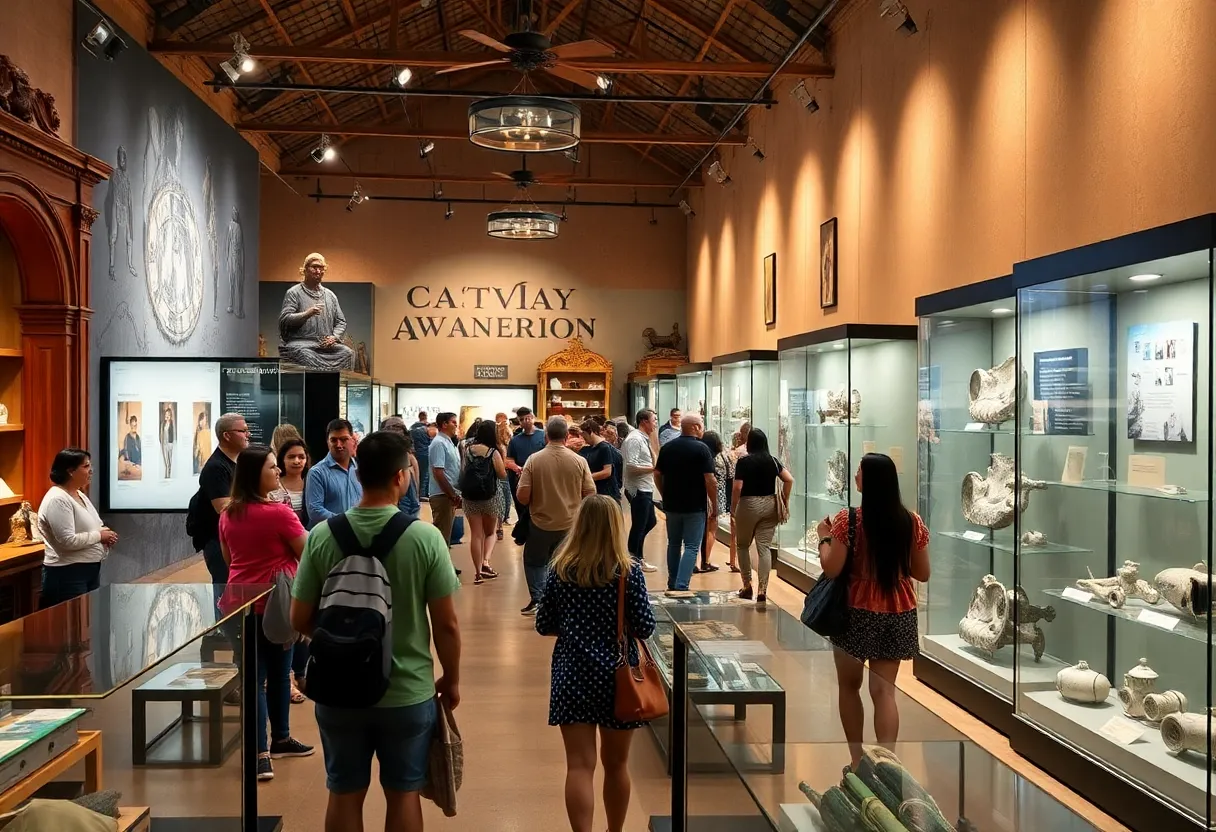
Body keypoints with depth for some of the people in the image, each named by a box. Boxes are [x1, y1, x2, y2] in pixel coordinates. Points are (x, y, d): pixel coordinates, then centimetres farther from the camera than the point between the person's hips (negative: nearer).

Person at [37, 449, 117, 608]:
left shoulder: (80, 495, 11)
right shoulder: (57, 500, -19)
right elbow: (68, 541, -26)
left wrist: (105, 532, 0)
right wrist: (99, 536, -14)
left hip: (91, 569, 10)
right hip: (67, 573, -10)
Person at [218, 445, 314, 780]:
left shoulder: (227, 514, 4)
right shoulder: (279, 512, -16)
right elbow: (307, 555, -8)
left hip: (239, 601, 5)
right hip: (274, 602, -5)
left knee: (253, 676, 7)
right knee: (278, 675, 10)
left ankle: (260, 752, 10)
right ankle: (279, 740, 18)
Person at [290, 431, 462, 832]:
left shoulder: (322, 537, -11)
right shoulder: (425, 537, -16)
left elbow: (300, 620, -4)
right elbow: (446, 624, -11)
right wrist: (452, 679, 5)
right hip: (408, 692, -1)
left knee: (344, 794, 18)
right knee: (403, 794, 16)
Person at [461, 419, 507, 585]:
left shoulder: (468, 449, -1)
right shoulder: (493, 452, -13)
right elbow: (503, 475, -8)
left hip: (470, 496, 3)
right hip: (490, 496, -3)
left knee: (475, 534, 9)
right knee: (490, 532, 16)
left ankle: (478, 572, 8)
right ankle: (485, 561, -7)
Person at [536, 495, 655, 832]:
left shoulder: (560, 570, -4)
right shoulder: (629, 570, -10)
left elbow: (544, 625, 1)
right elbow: (644, 628, -10)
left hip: (572, 676, 0)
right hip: (617, 676, 0)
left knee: (580, 765, 1)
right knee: (616, 763, 17)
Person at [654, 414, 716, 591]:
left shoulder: (667, 448, 4)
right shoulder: (701, 449, -12)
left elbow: (657, 475, 9)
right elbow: (710, 481, -14)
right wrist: (715, 509, -7)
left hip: (672, 505, 5)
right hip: (695, 507, -5)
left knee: (674, 544, 18)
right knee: (691, 547, -1)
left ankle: (672, 584, 26)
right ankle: (681, 586, -12)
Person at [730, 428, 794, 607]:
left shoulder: (744, 461, -8)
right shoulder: (773, 461, 3)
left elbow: (737, 487, -14)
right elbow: (789, 480, -3)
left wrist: (733, 508, -2)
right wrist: (785, 499, 8)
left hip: (748, 505, -3)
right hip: (769, 505, 3)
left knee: (743, 545, 16)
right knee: (765, 547, 3)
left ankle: (747, 586, 20)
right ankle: (762, 590, -4)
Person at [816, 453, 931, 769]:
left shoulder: (848, 519, -15)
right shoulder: (912, 521, -2)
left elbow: (831, 569, -16)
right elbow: (922, 574, 4)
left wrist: (824, 537, 0)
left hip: (858, 612, -3)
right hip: (898, 613, 3)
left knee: (849, 685, 16)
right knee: (884, 690, 6)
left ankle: (858, 762, 21)